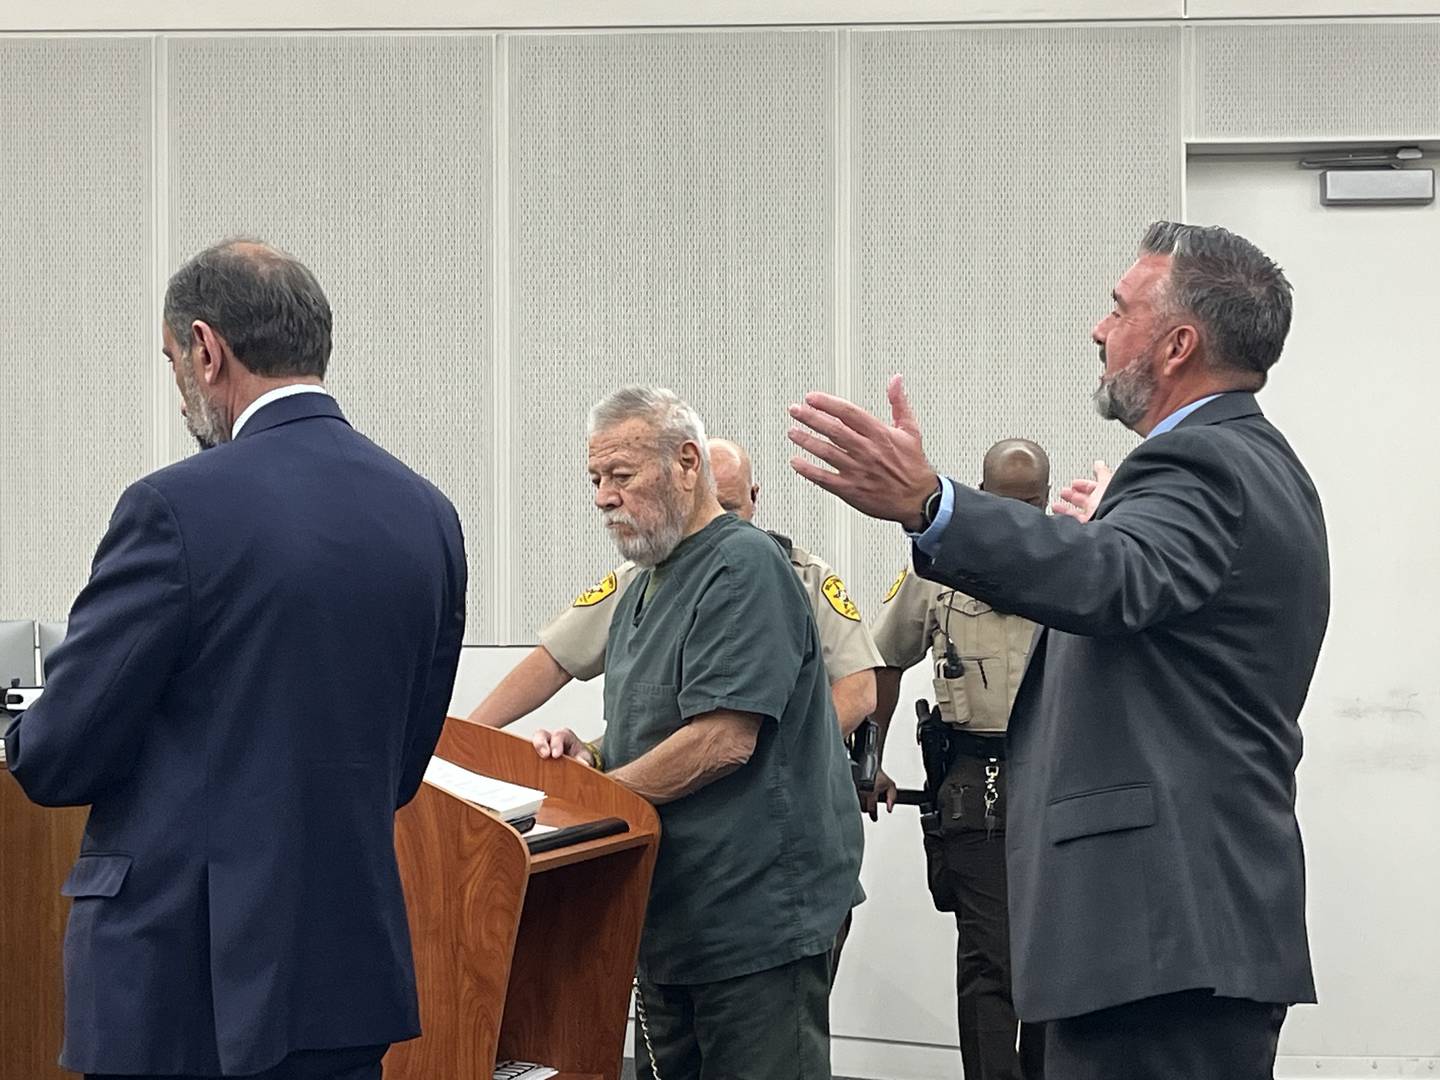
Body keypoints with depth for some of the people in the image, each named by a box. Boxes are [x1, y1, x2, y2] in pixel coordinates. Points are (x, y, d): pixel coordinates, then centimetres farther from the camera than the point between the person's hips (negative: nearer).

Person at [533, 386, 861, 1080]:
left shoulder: (744, 567, -14)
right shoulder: (645, 588, 17)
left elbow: (724, 740, -22)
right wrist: (590, 757, 2)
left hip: (757, 922, -9)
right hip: (671, 920, 9)